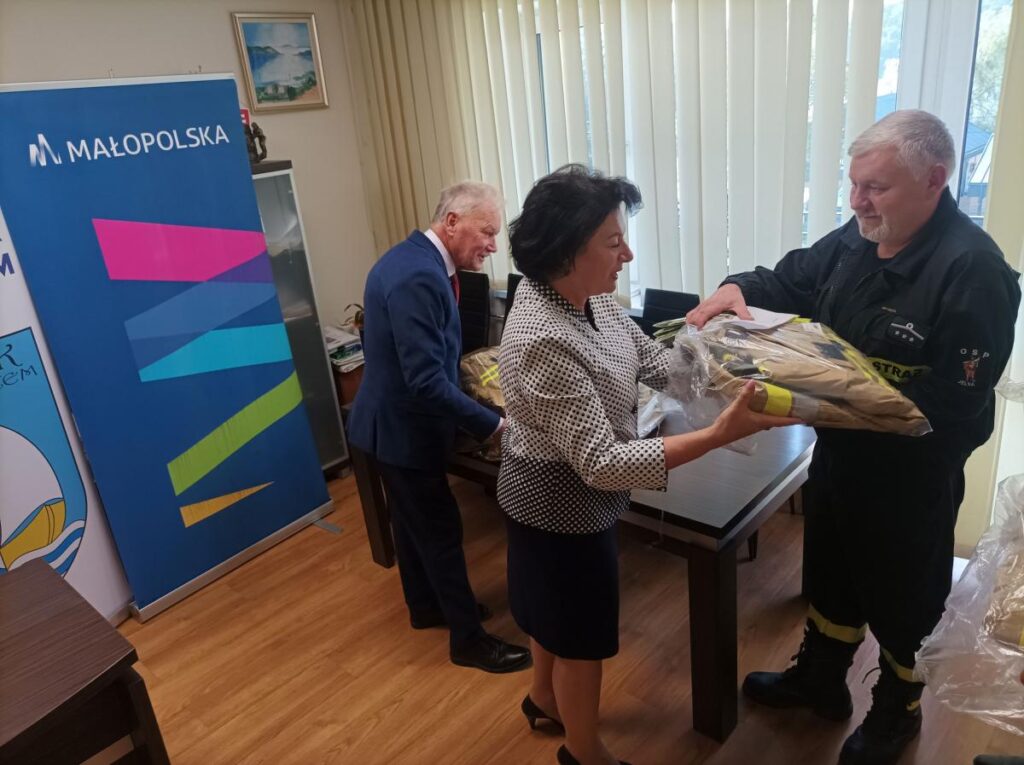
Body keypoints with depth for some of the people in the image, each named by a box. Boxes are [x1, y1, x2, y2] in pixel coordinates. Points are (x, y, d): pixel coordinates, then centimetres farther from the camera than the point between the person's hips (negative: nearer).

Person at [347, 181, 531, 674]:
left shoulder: (413, 258, 5)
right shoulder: (419, 276, -29)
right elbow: (427, 381, -32)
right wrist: (491, 425, -25)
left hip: (394, 419, 10)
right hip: (403, 427, -10)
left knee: (413, 521, 23)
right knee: (442, 531, 4)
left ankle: (427, 605, 43)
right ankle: (469, 638, 21)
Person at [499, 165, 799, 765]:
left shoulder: (588, 294, -7)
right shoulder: (543, 341, -35)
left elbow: (652, 360, 3)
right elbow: (601, 463, -35)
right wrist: (719, 435, -39)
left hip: (566, 498, 9)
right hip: (563, 506, -9)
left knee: (558, 616, 30)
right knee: (581, 635, 15)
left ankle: (546, 700, 56)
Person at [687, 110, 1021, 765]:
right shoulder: (855, 241, -3)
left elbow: (957, 404, -28)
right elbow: (791, 280, 10)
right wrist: (740, 288, -11)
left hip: (911, 475, -7)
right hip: (839, 453, 7)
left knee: (900, 596, 16)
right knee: (829, 573, 24)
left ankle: (898, 710, 44)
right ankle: (820, 679, 48)